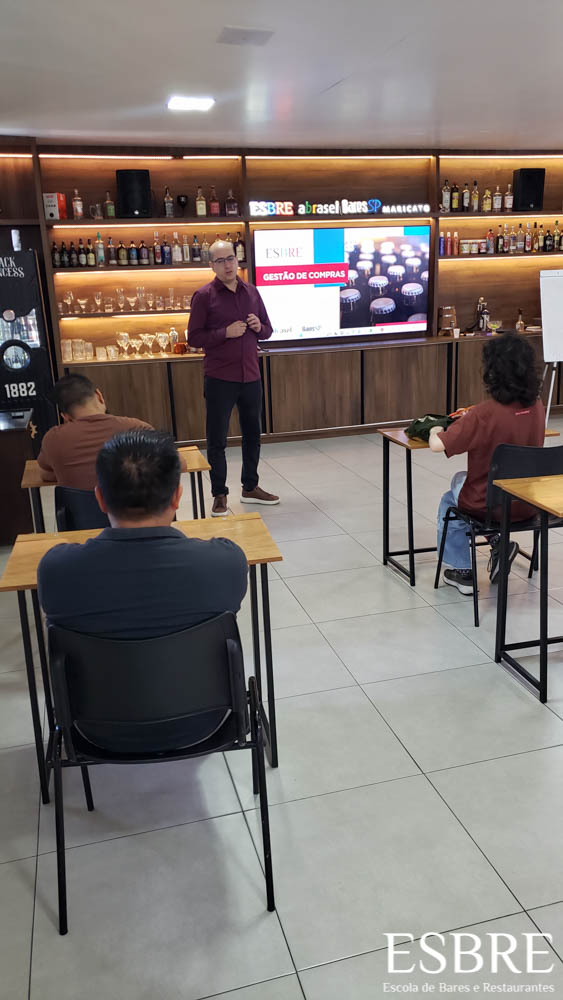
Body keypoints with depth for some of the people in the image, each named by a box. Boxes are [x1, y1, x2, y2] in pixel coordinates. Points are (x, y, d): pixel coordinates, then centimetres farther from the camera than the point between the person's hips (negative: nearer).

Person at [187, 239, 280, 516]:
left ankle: (250, 487, 31)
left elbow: (268, 330, 15)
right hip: (219, 379, -5)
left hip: (251, 376, 5)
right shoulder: (204, 296, -6)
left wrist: (258, 327, -8)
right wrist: (225, 332, -19)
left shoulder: (251, 292, 8)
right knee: (217, 439, 3)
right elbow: (193, 337, -8)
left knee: (252, 433, 15)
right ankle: (219, 495, 15)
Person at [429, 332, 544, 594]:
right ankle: (498, 541, 20)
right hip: (526, 505, 5)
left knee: (448, 501, 29)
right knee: (461, 478, 31)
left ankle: (462, 571, 30)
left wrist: (435, 431, -4)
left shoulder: (484, 414, -26)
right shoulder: (537, 407, -7)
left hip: (488, 506, -5)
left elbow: (437, 445, -26)